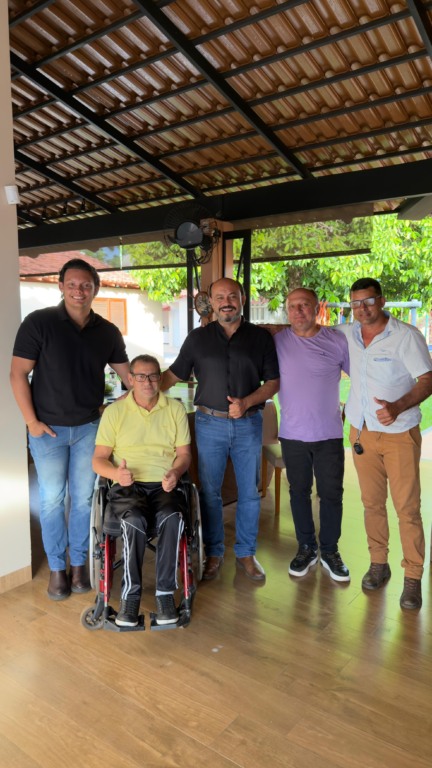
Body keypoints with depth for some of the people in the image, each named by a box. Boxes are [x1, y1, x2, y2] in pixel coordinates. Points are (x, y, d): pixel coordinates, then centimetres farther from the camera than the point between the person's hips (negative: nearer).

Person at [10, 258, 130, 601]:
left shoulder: (107, 332, 1)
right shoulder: (39, 322, -8)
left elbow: (128, 374, 9)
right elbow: (18, 374, -8)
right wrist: (31, 421, -11)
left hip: (89, 427, 2)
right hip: (48, 428, -2)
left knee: (83, 498, 10)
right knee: (52, 499, 7)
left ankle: (78, 563, 28)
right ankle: (56, 568, 25)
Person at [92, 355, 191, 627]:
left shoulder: (175, 409, 10)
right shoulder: (114, 411, 7)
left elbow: (184, 454, 10)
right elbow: (99, 459, 4)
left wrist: (175, 474, -13)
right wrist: (116, 473, -19)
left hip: (165, 485, 1)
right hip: (128, 486, 0)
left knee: (172, 519, -32)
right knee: (135, 521, -33)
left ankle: (166, 592, -17)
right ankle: (131, 593, -15)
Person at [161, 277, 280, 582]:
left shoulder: (261, 337, 1)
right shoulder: (198, 338, 3)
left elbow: (273, 381, 2)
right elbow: (173, 375, 5)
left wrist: (246, 402, -14)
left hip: (248, 424, 0)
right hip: (210, 423, 0)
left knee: (249, 493, 9)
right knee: (209, 492, 8)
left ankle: (246, 553, 27)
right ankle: (214, 553, 26)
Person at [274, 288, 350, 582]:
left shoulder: (338, 340, -4)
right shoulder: (277, 341, -2)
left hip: (329, 434, -1)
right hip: (292, 434, 1)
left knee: (331, 494, 8)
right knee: (299, 492, 13)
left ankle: (330, 551, 28)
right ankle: (307, 548, 32)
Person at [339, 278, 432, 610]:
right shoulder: (347, 334, 4)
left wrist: (398, 406, -29)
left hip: (399, 434, -4)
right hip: (362, 432, 4)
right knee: (372, 503, 12)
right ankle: (379, 563, 28)